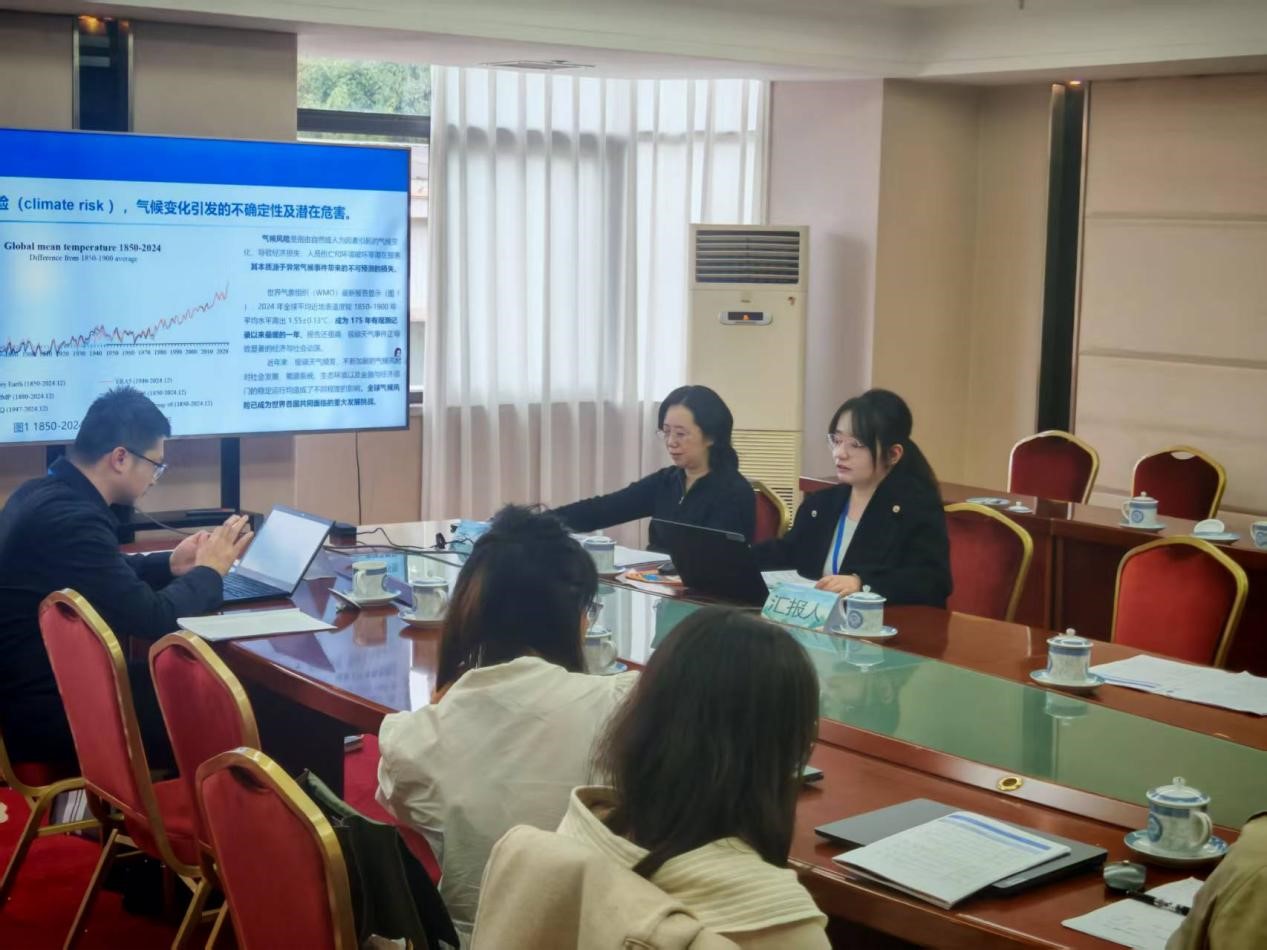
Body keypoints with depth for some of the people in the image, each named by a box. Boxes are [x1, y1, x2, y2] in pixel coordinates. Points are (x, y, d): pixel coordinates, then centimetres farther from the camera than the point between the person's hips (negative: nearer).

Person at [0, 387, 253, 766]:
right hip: (47, 713, -10)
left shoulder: (45, 493, 5)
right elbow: (154, 620, -23)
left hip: (31, 687, 10)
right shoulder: (71, 518, -26)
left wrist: (170, 565, 12)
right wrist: (209, 570, -6)